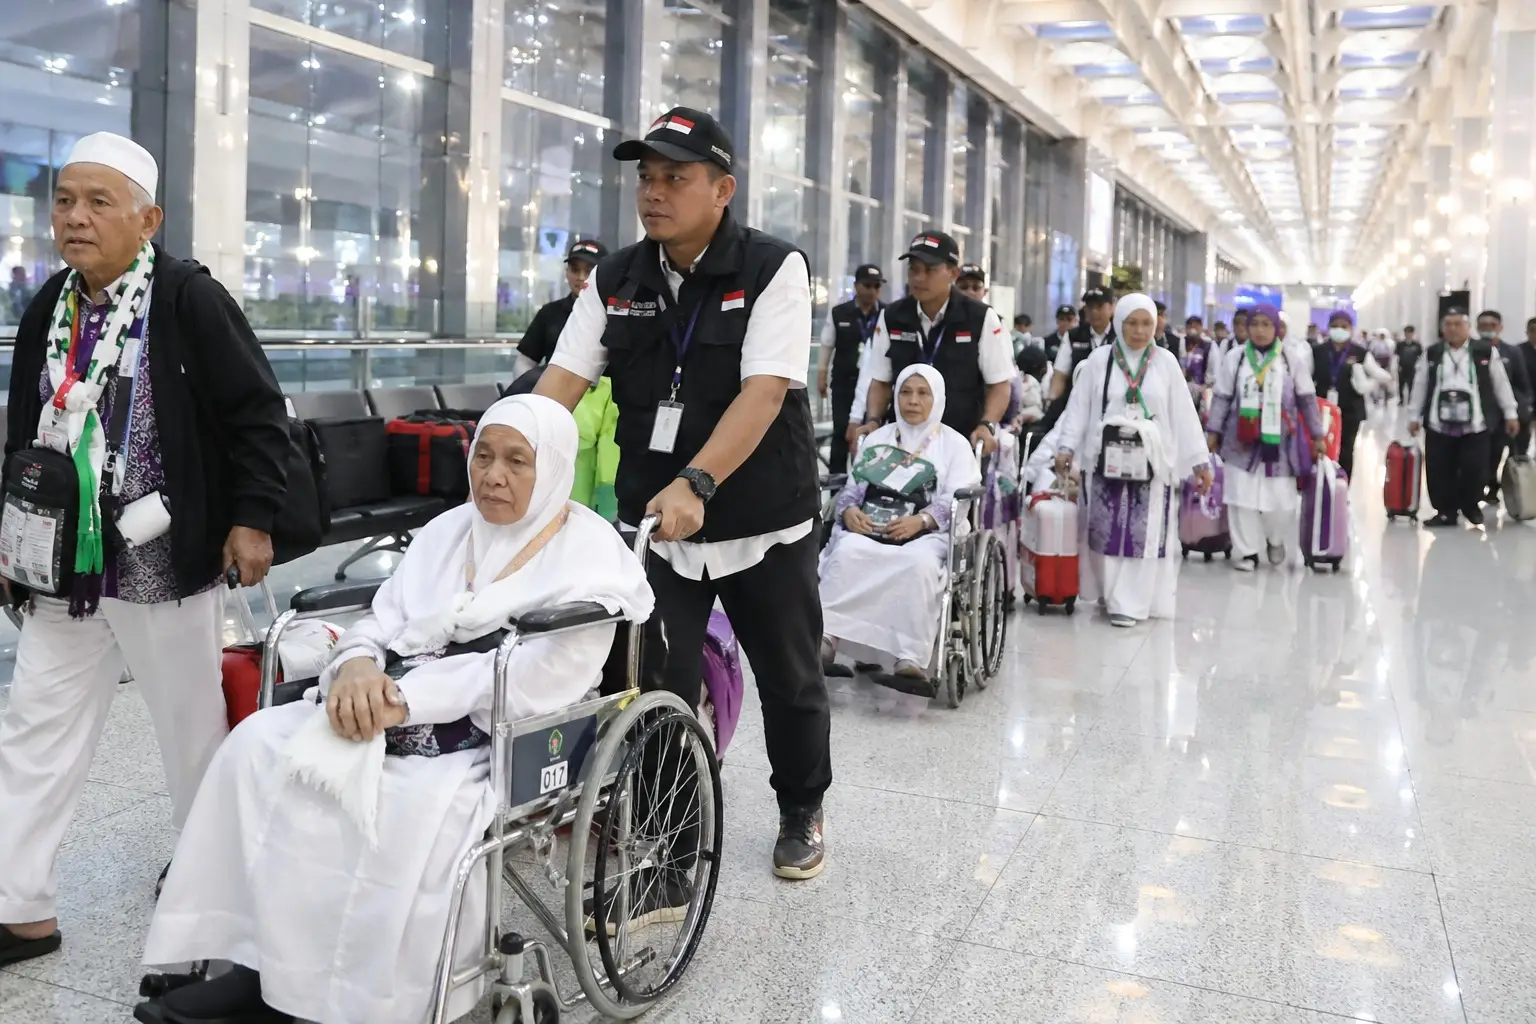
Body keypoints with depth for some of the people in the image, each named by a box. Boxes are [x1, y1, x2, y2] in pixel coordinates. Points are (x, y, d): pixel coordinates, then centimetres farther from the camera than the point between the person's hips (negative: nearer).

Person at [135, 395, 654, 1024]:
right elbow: (383, 622, 11)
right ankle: (262, 965, -11)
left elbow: (539, 681, -18)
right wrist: (358, 666, -14)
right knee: (261, 745, -13)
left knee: (408, 811, -33)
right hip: (400, 715, 7)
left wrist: (406, 700, -21)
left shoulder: (591, 556, -6)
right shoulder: (448, 530, 16)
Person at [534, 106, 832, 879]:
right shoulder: (614, 281, 3)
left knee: (789, 680, 14)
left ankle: (802, 813, 37)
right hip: (654, 523, 3)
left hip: (763, 523, -2)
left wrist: (694, 483, -35)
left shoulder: (774, 268, -11)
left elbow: (764, 391, -23)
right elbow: (562, 381, -4)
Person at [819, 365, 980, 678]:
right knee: (846, 552, -32)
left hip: (927, 532, -2)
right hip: (869, 527, 3)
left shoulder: (955, 444, 15)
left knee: (921, 563, -37)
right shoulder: (876, 438, 27)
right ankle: (826, 637, -42)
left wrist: (921, 520, -18)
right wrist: (849, 510, -8)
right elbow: (853, 485, 16)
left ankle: (910, 657, -41)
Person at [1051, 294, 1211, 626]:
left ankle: (1129, 602, 5)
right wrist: (1067, 446, -9)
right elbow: (1079, 406, 1)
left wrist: (1199, 460, 2)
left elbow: (1183, 413, 4)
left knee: (1143, 532, 0)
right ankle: (1108, 592, 20)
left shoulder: (1166, 362, 4)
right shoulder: (1100, 359, 2)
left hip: (1150, 459, 0)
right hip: (1106, 457, 0)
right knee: (1105, 529, 4)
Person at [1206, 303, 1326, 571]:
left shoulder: (1292, 359, 1)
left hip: (1278, 441, 0)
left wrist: (1317, 436, 8)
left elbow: (1307, 400, 7)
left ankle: (1276, 539, 30)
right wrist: (1213, 431, 6)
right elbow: (1222, 397, 7)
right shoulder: (1235, 356, 2)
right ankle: (1246, 550, 14)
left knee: (1281, 499, 0)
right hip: (1241, 439, 0)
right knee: (1242, 496, 0)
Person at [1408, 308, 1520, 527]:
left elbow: (1501, 384, 6)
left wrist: (1511, 414, 7)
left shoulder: (1486, 351, 2)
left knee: (1474, 470, -4)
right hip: (1438, 425, 2)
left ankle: (1471, 507, 20)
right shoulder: (1431, 354, 7)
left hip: (1475, 425, -2)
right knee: (1439, 471, 2)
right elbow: (1420, 386, 12)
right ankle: (1446, 512, 15)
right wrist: (1414, 416, 11)